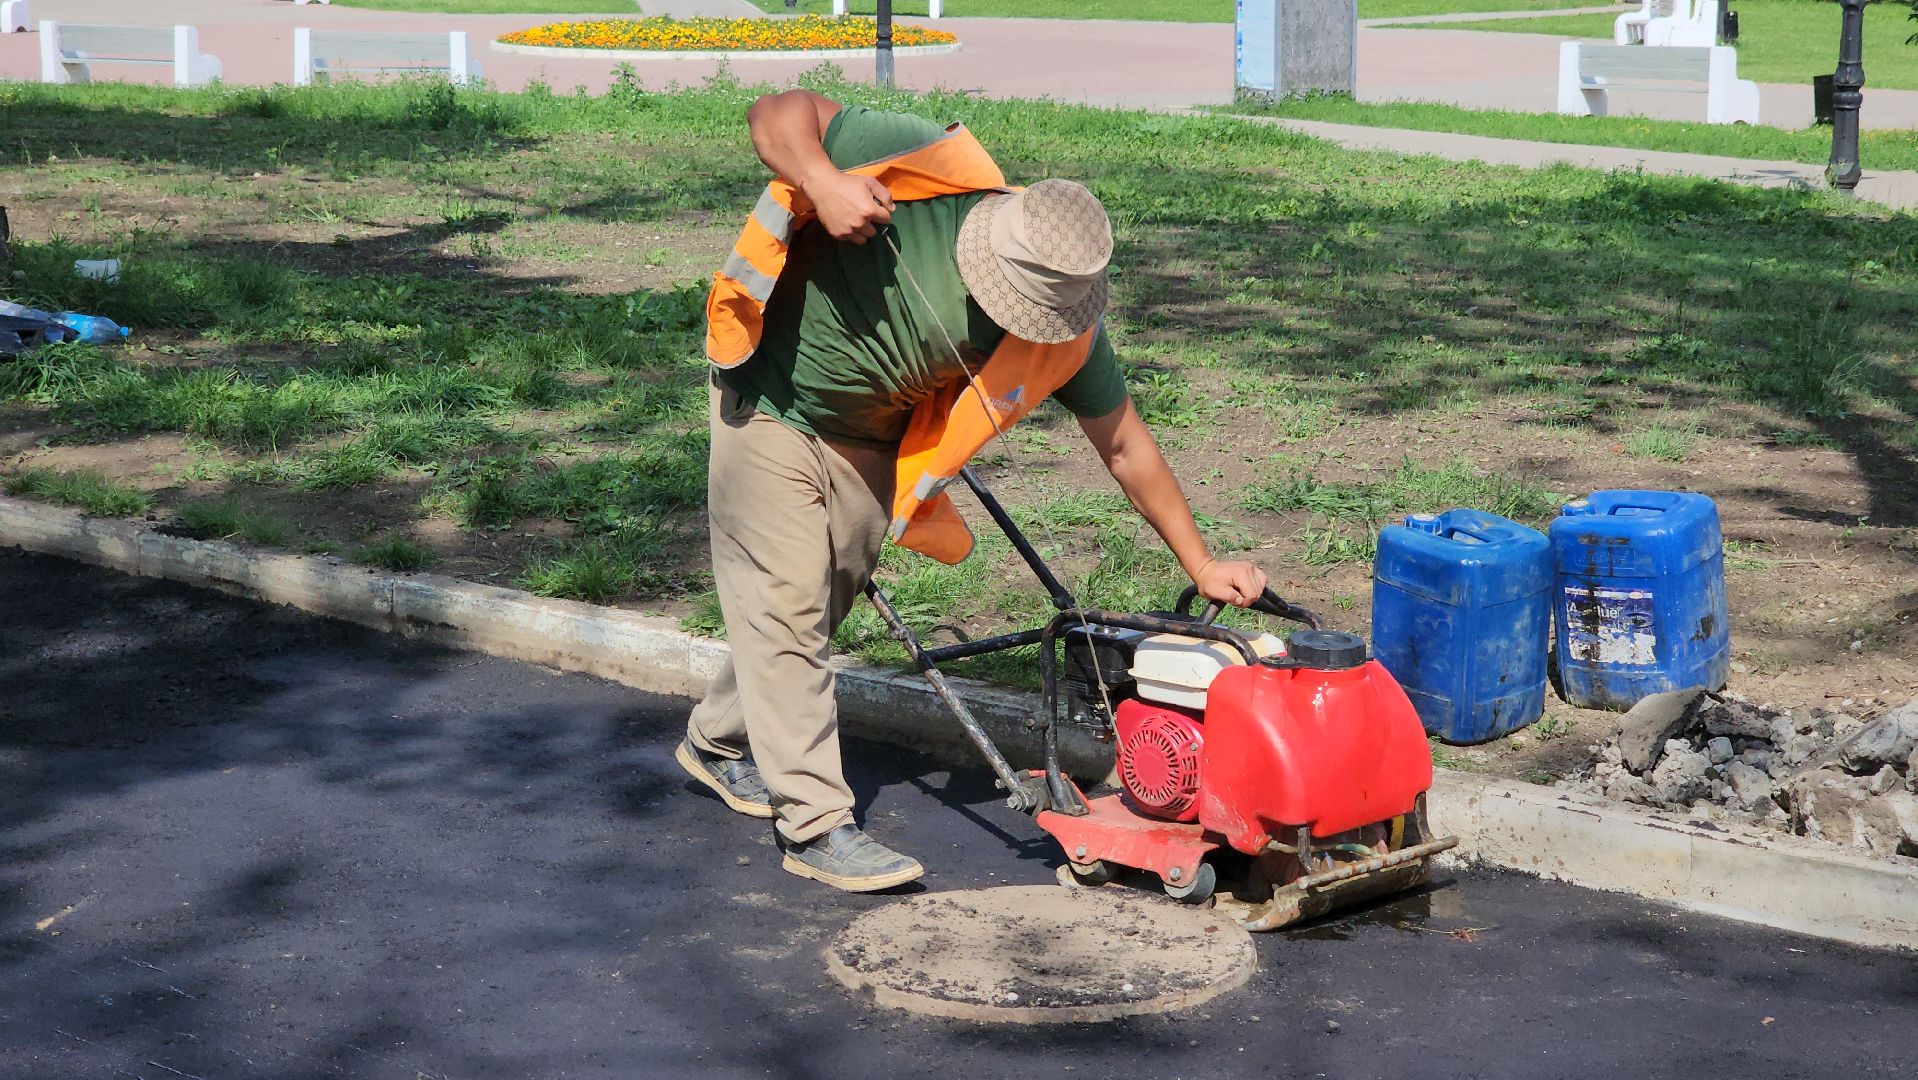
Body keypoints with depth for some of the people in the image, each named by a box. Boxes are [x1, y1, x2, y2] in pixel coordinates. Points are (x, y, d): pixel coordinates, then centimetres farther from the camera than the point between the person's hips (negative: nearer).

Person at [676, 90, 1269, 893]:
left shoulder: (1063, 324, -19)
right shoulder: (924, 170, -31)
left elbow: (1123, 444, -9)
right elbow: (780, 110, -24)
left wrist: (1202, 567, -8)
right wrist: (822, 183, -44)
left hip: (869, 447, 5)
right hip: (771, 406, -5)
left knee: (822, 606, 15)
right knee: (786, 603, -7)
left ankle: (720, 744, 38)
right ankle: (816, 824, -3)